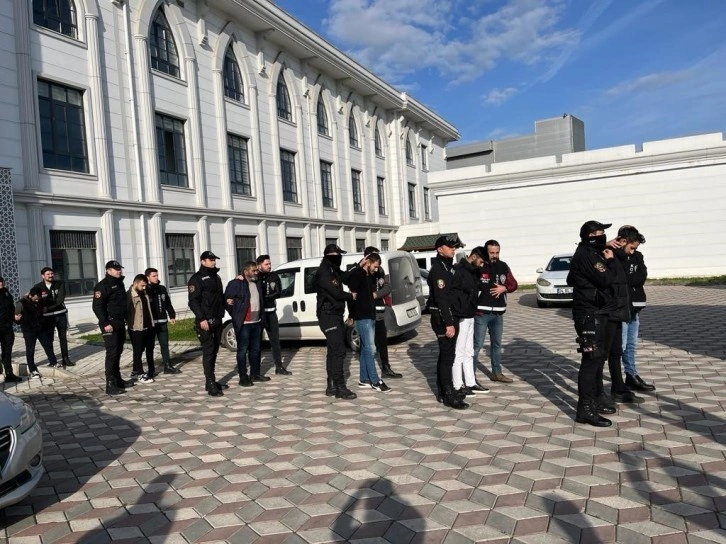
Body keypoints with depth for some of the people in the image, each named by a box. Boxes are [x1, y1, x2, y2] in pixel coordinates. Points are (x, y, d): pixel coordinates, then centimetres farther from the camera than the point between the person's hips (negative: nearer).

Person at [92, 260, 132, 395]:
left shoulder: (119, 283, 15)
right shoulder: (103, 285, -12)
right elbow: (97, 306, -18)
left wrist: (126, 319, 21)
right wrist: (105, 323, -23)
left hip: (120, 323, 9)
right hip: (110, 324, -9)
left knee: (118, 352, 15)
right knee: (112, 353, -10)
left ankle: (118, 380, 24)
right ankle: (110, 385, -8)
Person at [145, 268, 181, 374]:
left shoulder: (162, 289, 11)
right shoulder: (145, 290, -7)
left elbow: (168, 304, 17)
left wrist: (172, 316, 12)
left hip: (162, 322, 5)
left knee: (165, 344, 9)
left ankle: (168, 366, 15)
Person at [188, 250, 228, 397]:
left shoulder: (216, 277, 19)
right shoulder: (197, 278, -7)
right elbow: (193, 301, -15)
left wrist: (226, 300, 11)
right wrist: (201, 319, -23)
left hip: (217, 320, 8)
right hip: (205, 321, -8)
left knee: (214, 351, 12)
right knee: (208, 351, -10)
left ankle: (211, 381, 19)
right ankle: (211, 385, -10)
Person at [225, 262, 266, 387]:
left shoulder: (256, 283, 14)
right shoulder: (236, 283, -10)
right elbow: (227, 299, -10)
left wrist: (261, 317, 11)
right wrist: (235, 315, -6)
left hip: (257, 322, 7)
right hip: (243, 323, -7)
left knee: (255, 349, 15)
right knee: (242, 350, -1)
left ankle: (255, 374, 26)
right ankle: (243, 377, 5)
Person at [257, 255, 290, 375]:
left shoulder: (274, 277, 2)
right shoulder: (255, 277, -7)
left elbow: (278, 293, -6)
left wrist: (265, 297, -15)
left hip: (271, 312, 3)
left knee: (275, 340, 7)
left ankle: (279, 366, 13)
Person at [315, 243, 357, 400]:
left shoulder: (334, 271, 16)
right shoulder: (323, 272, -13)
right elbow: (336, 292, -18)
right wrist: (351, 296, -3)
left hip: (336, 316, 10)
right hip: (328, 316, -10)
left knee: (333, 351, 12)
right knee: (339, 351, -12)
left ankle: (332, 386, 18)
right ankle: (340, 388, -9)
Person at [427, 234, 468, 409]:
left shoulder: (448, 267, 15)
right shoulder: (438, 269, -15)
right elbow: (441, 298, -22)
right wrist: (448, 323, -25)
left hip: (450, 317, 10)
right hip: (442, 318, -10)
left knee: (445, 355, 14)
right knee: (448, 356, -7)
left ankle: (442, 393, 22)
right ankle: (449, 396, -2)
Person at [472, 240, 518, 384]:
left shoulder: (503, 266, 7)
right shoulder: (479, 267, -11)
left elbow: (513, 284, 12)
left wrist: (504, 288, -6)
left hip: (498, 313, 6)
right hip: (481, 313, -6)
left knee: (497, 344, 17)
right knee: (477, 344, -6)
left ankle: (496, 373, 30)